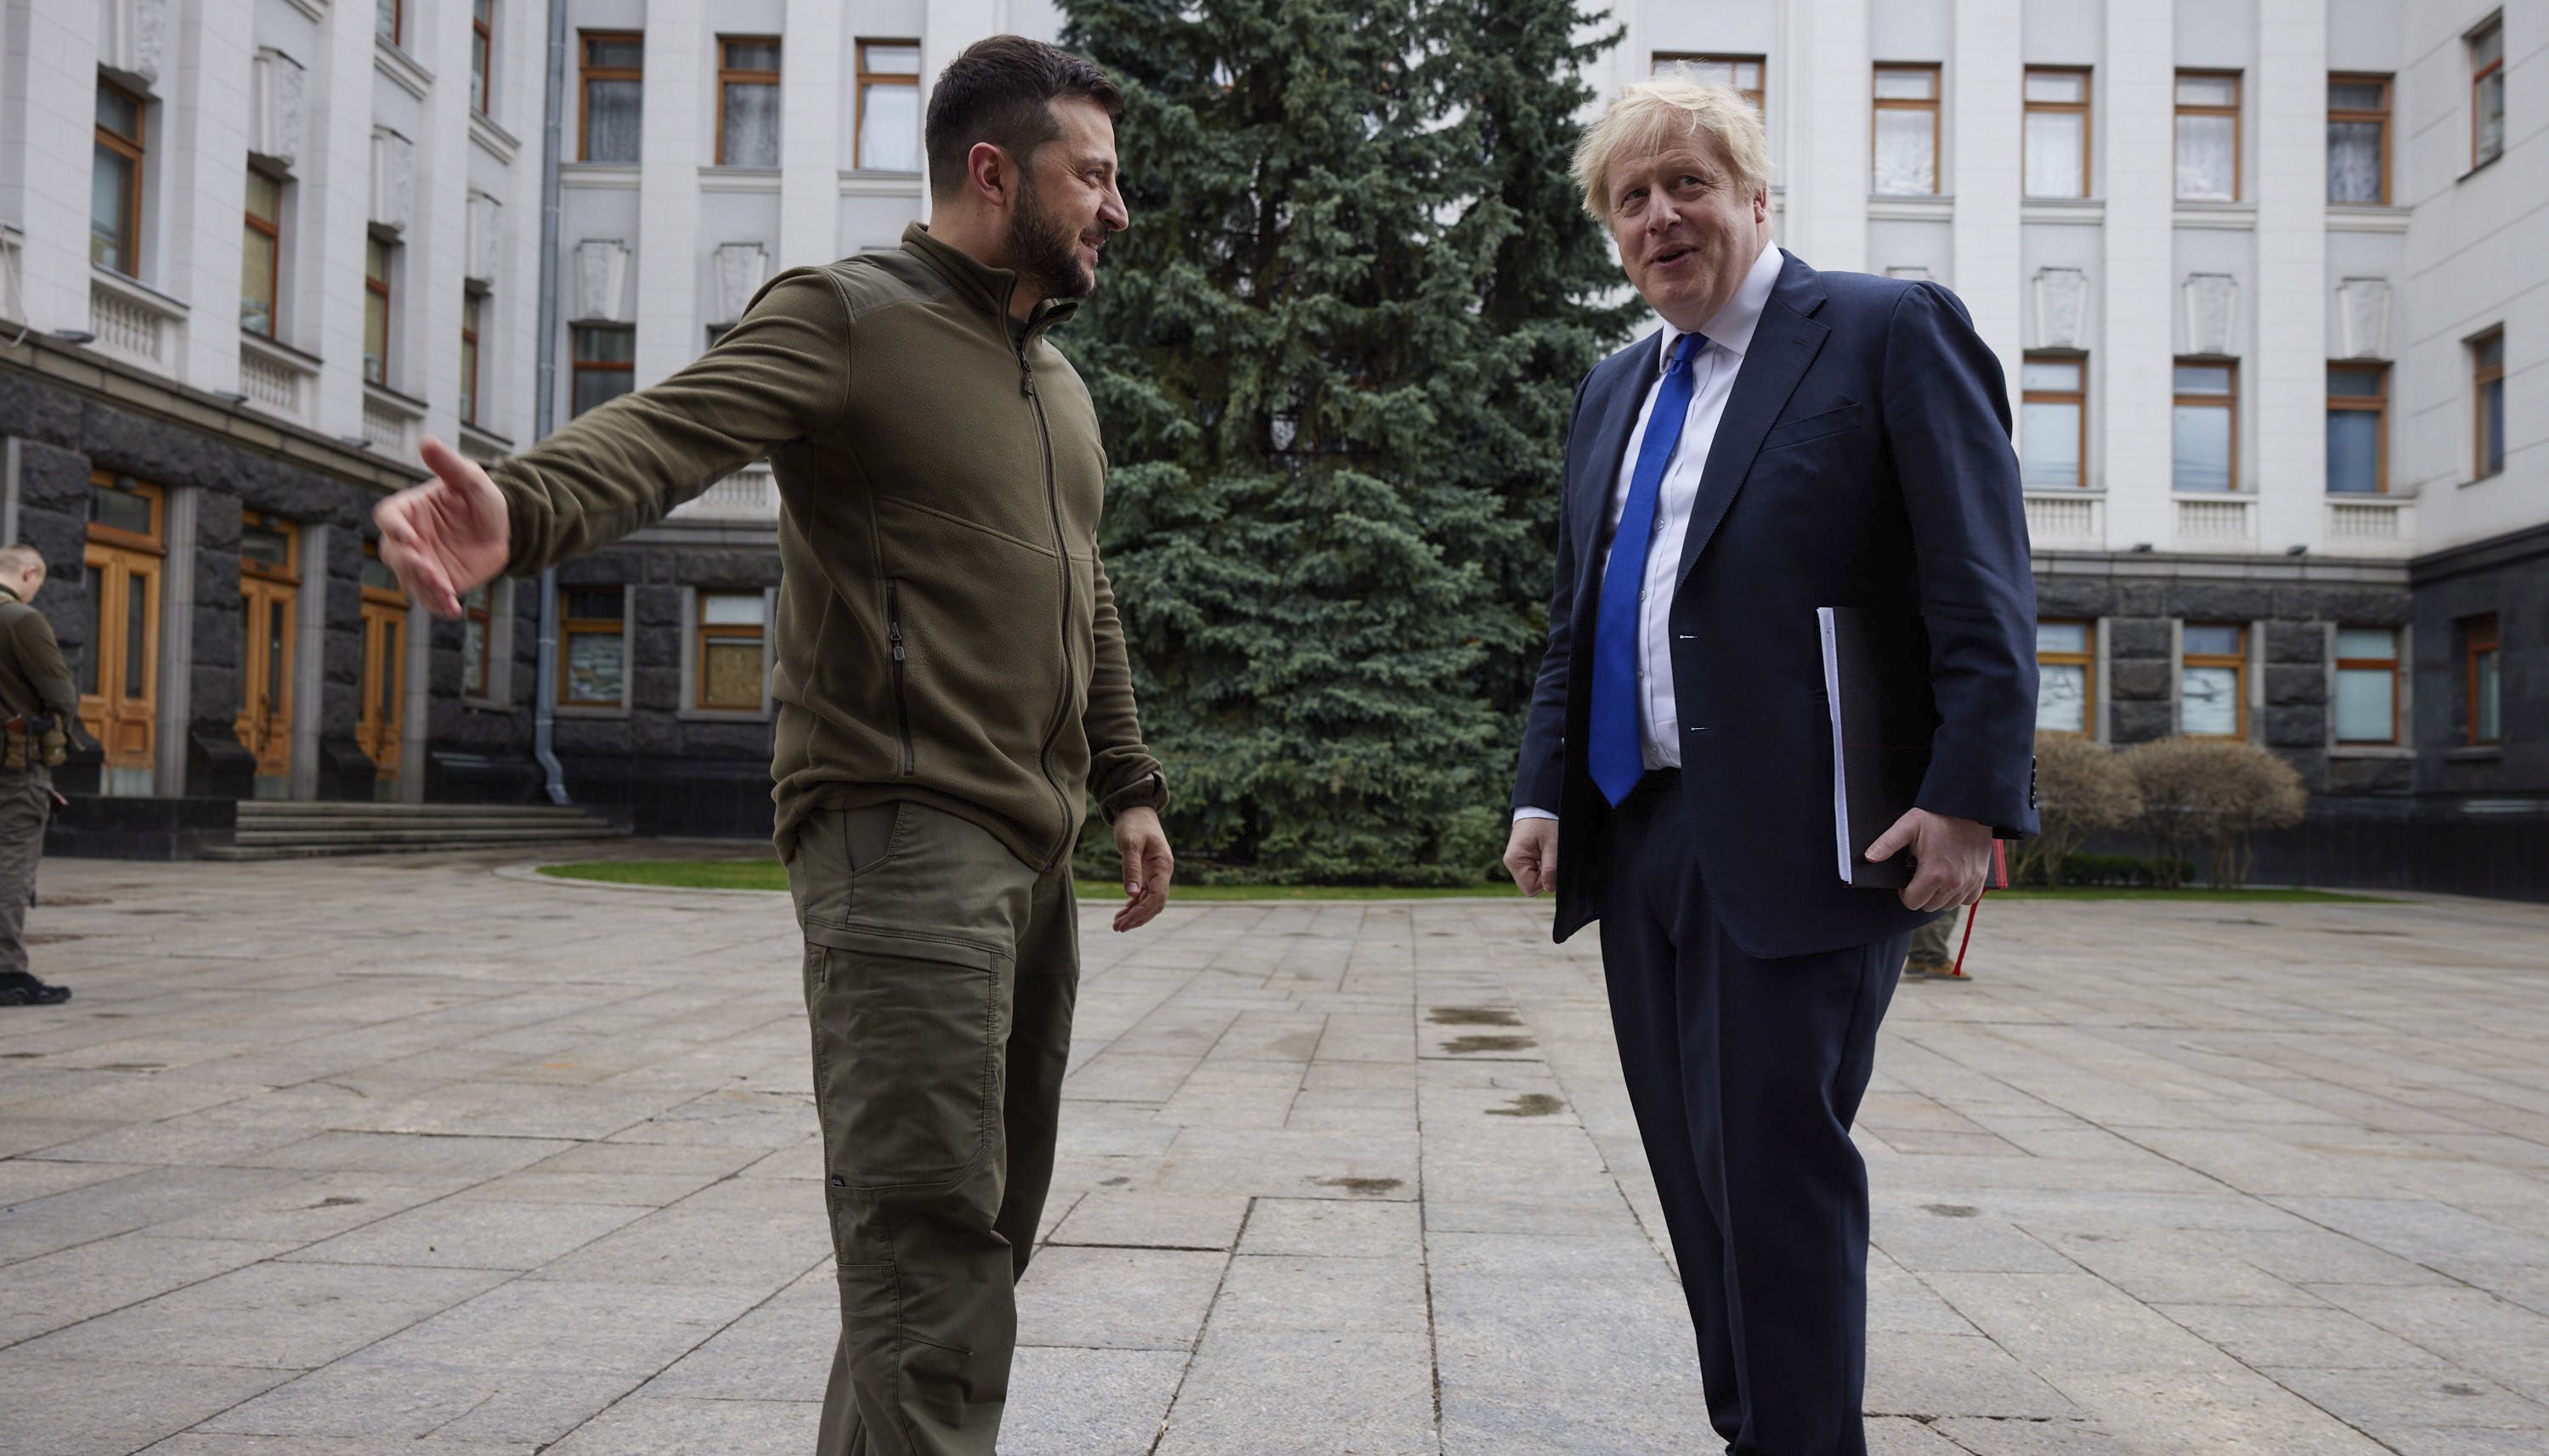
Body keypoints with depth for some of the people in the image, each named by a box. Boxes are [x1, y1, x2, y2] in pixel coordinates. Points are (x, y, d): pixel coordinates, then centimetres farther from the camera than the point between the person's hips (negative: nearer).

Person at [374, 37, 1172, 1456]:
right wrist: (521, 508, -43)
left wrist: (1130, 783, 21)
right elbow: (672, 425, -23)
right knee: (931, 1229, -14)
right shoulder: (846, 317, -5)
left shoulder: (1060, 381, 21)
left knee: (991, 1220, 13)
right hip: (902, 830, -9)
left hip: (1033, 855, 9)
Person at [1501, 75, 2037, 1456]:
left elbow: (1982, 588, -10)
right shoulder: (1612, 390, 19)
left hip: (1802, 836, -7)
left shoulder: (1889, 332, -2)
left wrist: (1971, 797, -17)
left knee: (1778, 1167, -5)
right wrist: (1544, 789, 11)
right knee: (1694, 1171, 12)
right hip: (1639, 835, 7)